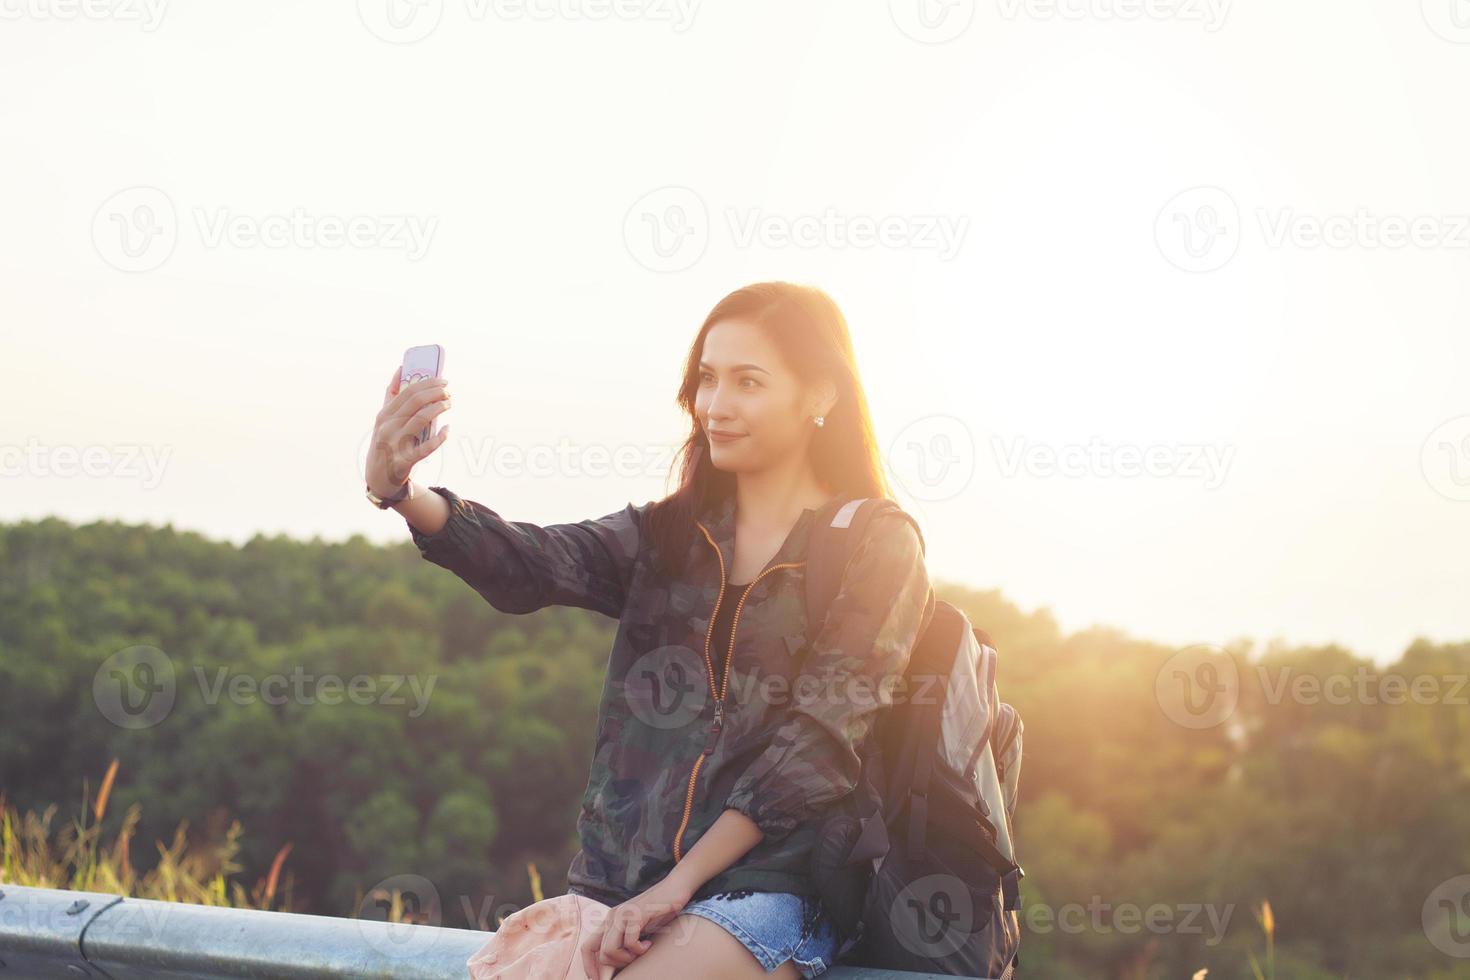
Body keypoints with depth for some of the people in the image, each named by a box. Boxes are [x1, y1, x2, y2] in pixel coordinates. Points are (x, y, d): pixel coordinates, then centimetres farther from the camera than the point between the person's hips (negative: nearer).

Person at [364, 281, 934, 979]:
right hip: (616, 881, 4)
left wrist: (675, 884, -13)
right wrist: (398, 491, -24)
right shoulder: (670, 535, 12)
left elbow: (818, 744, -9)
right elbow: (526, 565, -6)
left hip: (768, 885, -4)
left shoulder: (876, 549, -1)